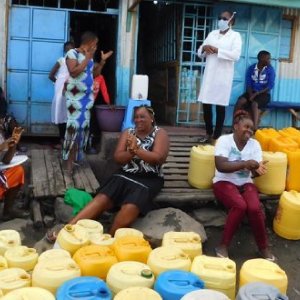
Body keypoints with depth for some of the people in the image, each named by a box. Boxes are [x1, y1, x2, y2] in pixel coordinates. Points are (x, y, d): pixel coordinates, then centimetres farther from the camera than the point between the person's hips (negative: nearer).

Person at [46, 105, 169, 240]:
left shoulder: (160, 133, 2)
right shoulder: (127, 133, 13)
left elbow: (158, 158, -13)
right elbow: (118, 158, 3)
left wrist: (137, 149, -19)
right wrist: (132, 151, -16)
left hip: (149, 179, -3)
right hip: (125, 175, 3)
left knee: (130, 207, -32)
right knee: (102, 198, -22)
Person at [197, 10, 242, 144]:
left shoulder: (235, 36, 1)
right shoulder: (212, 34, 17)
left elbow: (236, 55, -14)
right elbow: (200, 53, 17)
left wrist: (216, 50, -16)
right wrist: (204, 48, -6)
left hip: (223, 75, -5)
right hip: (209, 74, 5)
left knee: (220, 106, -1)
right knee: (206, 104, 6)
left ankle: (216, 136, 7)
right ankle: (209, 133, 21)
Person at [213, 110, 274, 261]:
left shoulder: (255, 144, 2)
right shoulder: (224, 140, -9)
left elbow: (254, 172, -4)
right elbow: (220, 165, -22)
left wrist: (258, 169, -29)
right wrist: (244, 164, -32)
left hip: (246, 183, 3)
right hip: (225, 182, -3)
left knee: (255, 208, -26)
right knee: (240, 206, -32)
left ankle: (264, 247, -4)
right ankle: (223, 245, -15)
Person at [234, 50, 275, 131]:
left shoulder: (270, 69, -3)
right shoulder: (251, 68, 4)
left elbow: (270, 86, -10)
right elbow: (248, 83, 0)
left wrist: (256, 94, -18)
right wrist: (250, 94, -19)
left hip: (264, 93, -3)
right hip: (252, 92, 3)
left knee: (254, 104, -34)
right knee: (240, 101, -26)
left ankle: (255, 129, -44)